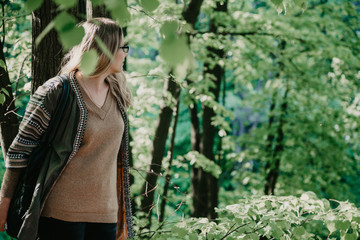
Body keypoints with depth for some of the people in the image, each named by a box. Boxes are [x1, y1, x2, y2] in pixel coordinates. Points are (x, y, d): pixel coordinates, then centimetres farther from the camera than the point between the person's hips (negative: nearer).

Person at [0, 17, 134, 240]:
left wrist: (123, 212, 21)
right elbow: (21, 149, -6)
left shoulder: (118, 95, 11)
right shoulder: (56, 92, -9)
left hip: (105, 213, 6)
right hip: (62, 212, -6)